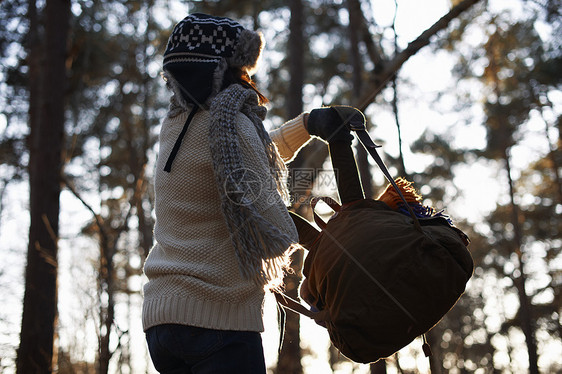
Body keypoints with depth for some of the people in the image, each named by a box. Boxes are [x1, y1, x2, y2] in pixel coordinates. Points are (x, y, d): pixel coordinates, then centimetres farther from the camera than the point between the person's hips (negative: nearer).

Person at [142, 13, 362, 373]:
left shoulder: (175, 125, 15)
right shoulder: (230, 124, -11)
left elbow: (256, 155, 31)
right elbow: (273, 235, -14)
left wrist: (307, 124, 19)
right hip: (218, 318, -8)